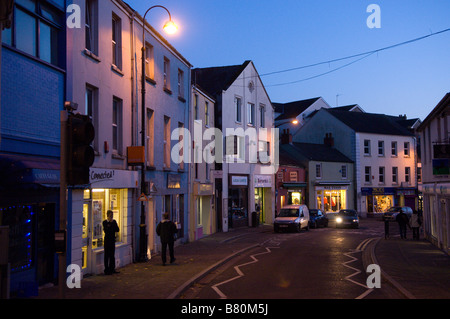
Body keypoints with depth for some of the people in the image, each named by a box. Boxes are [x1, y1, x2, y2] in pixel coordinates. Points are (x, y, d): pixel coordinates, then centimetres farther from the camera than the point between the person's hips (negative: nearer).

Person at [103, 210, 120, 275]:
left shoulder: (114, 221, 10)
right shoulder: (105, 222, -6)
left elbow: (117, 230, 0)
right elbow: (106, 230, -18)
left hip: (112, 240, 5)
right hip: (107, 240, -5)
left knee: (112, 255, 10)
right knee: (107, 255, -2)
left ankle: (112, 269, 16)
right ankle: (107, 270, 2)